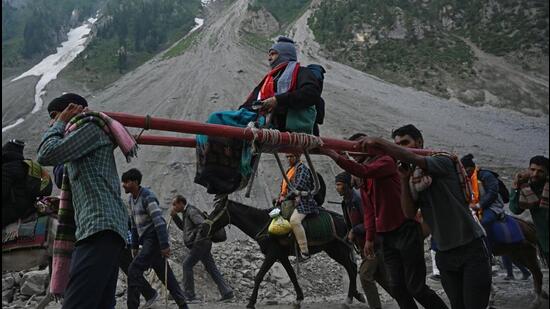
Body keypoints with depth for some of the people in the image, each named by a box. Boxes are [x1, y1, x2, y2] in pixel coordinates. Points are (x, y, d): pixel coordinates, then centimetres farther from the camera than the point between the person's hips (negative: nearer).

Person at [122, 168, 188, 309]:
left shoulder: (148, 197, -15)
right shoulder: (131, 198, 12)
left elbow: (158, 221, -22)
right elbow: (134, 224, 19)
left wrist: (164, 245, -26)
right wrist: (135, 246, 17)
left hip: (154, 239, -9)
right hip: (146, 240, 9)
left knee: (134, 270, -16)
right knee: (165, 275, 12)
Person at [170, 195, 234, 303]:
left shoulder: (191, 211, -11)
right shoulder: (187, 212, 20)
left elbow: (202, 224, -22)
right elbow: (183, 227, 30)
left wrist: (197, 240, -24)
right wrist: (174, 216, 17)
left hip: (201, 243, -10)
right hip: (201, 244, 10)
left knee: (187, 264, -9)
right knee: (211, 267, 7)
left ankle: (189, 295, -7)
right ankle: (227, 292, 6)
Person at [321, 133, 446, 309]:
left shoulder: (386, 161, -6)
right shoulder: (364, 181, 17)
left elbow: (364, 171, -26)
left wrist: (334, 155, -29)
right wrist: (369, 238, 11)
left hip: (406, 230, -8)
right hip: (386, 236, 8)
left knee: (416, 287, -5)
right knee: (397, 288, 5)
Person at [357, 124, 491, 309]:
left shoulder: (443, 161, -8)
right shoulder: (413, 178, 10)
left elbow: (414, 159, -28)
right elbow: (410, 213, 0)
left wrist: (380, 143, -39)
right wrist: (404, 180, -11)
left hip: (471, 248, -6)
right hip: (444, 253, 6)